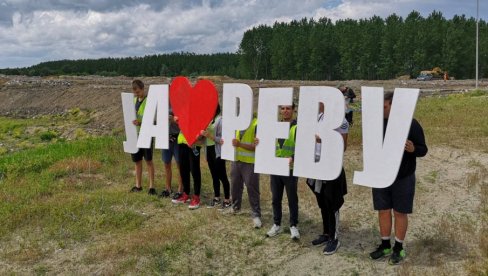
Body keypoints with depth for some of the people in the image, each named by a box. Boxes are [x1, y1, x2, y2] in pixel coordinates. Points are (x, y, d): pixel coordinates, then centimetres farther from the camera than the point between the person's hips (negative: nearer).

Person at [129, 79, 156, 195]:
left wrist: (140, 122, -29)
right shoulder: (134, 100, 12)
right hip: (135, 133, 6)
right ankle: (138, 185, 21)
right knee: (137, 160, 11)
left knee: (148, 160, -3)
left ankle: (152, 186, 3)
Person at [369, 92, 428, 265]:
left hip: (403, 178, -4)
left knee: (400, 213, 7)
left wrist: (413, 149, -29)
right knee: (383, 211, 11)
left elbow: (423, 150, -8)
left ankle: (398, 248, 21)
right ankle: (385, 245, 26)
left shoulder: (411, 124, -11)